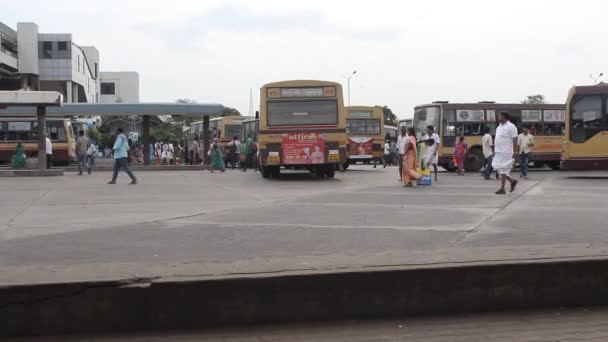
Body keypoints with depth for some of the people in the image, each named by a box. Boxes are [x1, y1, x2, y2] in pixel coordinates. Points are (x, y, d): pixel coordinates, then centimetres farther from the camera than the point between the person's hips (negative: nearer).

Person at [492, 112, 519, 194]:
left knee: (502, 169, -8)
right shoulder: (499, 127, 16)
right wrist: (494, 151, 15)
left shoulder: (511, 127, -7)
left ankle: (502, 189, -4)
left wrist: (514, 153, -16)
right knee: (498, 168, 7)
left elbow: (515, 140, -10)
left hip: (506, 152, -8)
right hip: (498, 152, 8)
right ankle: (512, 181, 22)